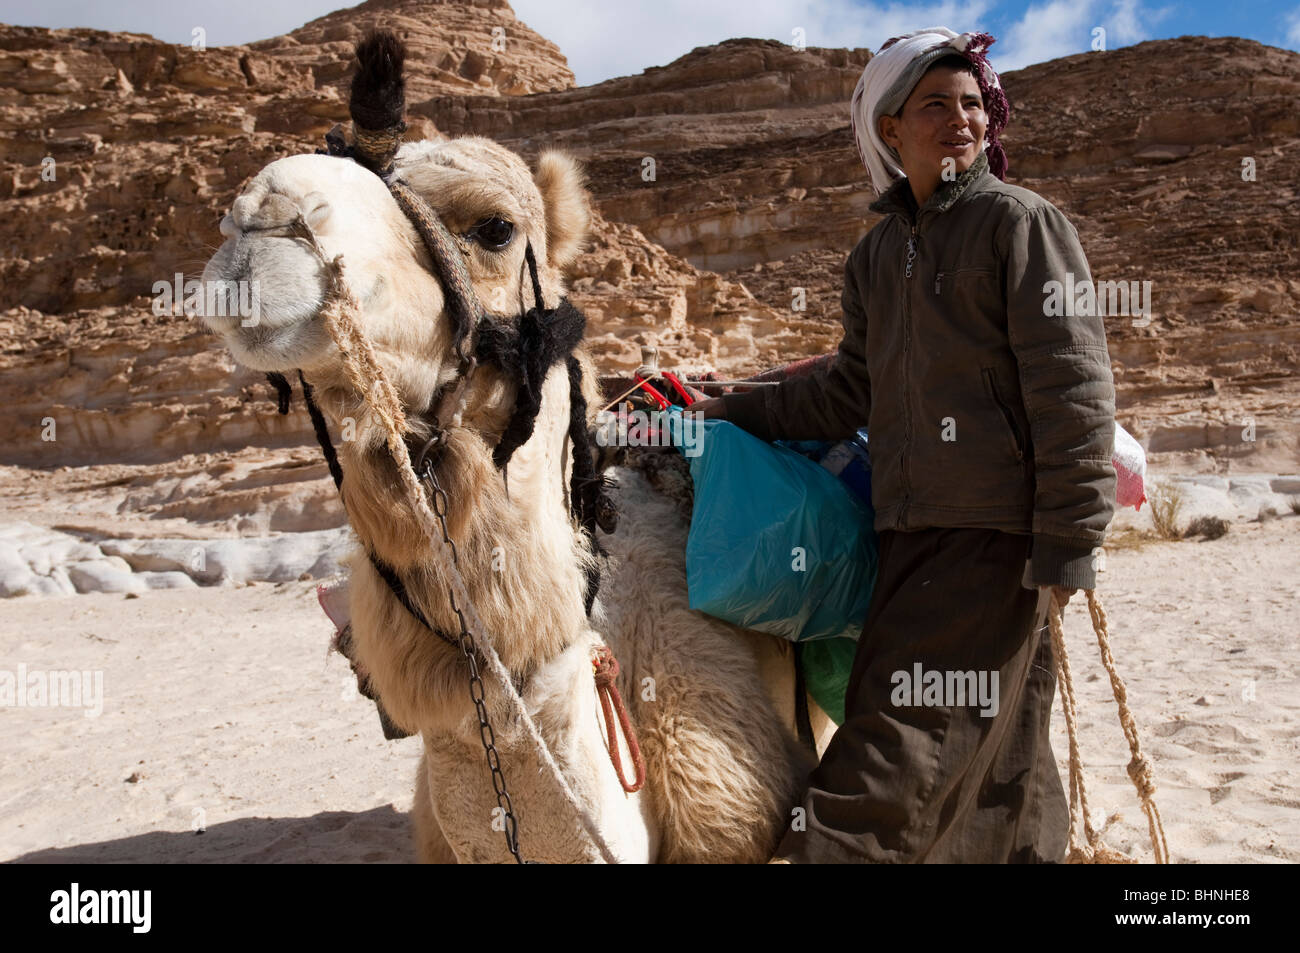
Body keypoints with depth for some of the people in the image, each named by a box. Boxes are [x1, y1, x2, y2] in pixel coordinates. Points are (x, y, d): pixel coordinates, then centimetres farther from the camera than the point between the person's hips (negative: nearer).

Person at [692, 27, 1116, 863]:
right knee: (1000, 759, 16)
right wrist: (738, 412, 16)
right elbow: (852, 393, 20)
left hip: (994, 530, -6)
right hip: (913, 528, 7)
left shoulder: (1020, 221, -3)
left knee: (902, 750, -7)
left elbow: (1073, 386, -9)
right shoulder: (877, 255, 17)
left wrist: (1070, 543, -13)